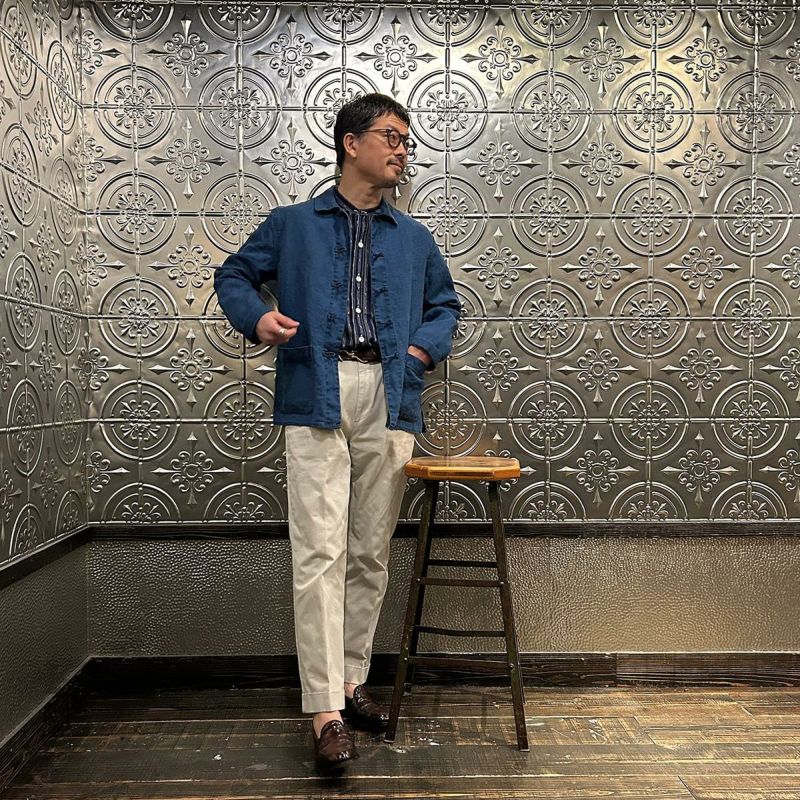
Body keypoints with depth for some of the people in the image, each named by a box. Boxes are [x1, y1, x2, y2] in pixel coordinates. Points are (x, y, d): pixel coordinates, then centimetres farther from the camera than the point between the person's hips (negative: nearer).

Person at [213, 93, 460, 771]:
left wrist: (427, 346, 8)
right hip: (315, 400, -3)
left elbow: (446, 304, 28)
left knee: (371, 554, 7)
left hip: (389, 401, 4)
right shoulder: (292, 225, 12)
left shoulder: (414, 239, 20)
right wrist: (256, 316, -3)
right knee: (321, 553, -9)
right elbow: (234, 275, 18)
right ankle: (326, 711, -5)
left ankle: (353, 681, 22)